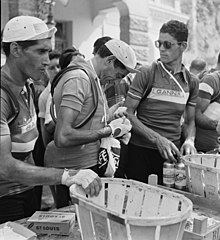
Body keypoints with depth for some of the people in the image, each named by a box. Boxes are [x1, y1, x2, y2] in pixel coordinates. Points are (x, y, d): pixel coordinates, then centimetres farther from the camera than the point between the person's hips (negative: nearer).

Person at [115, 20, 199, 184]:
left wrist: (189, 140, -7)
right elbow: (128, 113, -11)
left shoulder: (192, 82, 5)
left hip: (172, 154, 4)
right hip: (140, 152, -3)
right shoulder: (147, 74, -8)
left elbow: (190, 121, 14)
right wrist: (158, 139, -18)